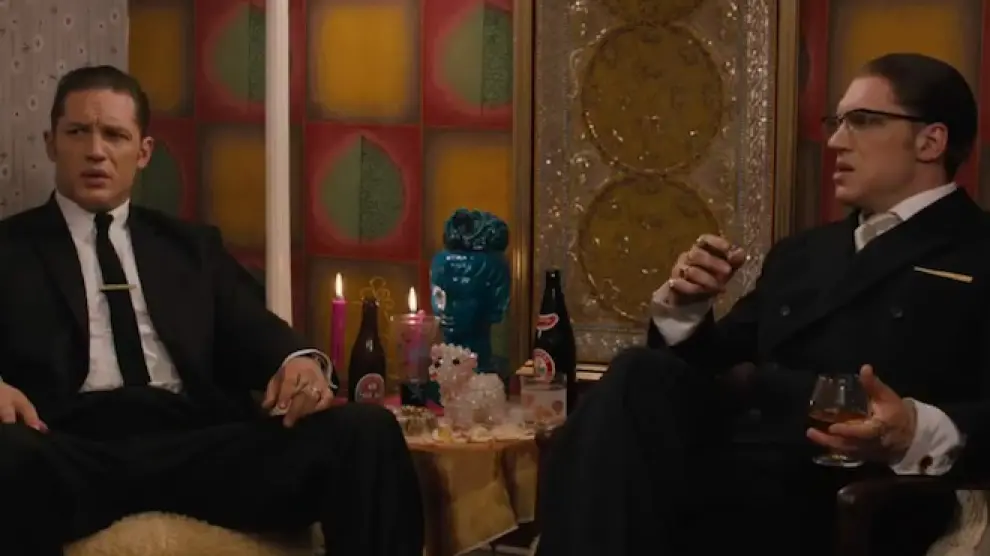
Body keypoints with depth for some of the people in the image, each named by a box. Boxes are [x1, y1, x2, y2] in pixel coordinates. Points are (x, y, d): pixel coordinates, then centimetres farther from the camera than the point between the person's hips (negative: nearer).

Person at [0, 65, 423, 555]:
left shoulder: (193, 246, 28)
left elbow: (253, 331, 15)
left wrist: (300, 361, -9)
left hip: (200, 439, 3)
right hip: (77, 445, -3)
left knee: (367, 431, -23)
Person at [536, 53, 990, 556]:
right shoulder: (803, 253, 29)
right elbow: (719, 369, 27)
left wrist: (922, 433, -29)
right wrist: (686, 308, 7)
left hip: (841, 494, -6)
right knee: (640, 377, -24)